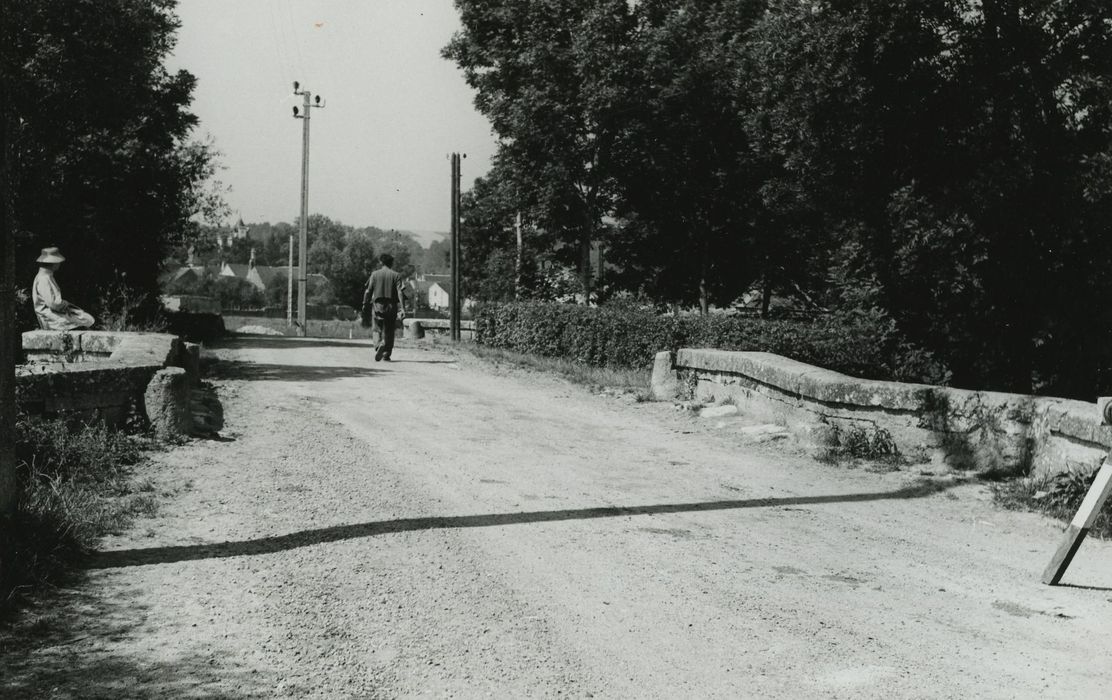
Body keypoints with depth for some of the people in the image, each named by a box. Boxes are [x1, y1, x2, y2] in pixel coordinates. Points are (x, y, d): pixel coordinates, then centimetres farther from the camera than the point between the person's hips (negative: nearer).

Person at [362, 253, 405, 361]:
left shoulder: (375, 274, 3)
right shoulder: (396, 276, 0)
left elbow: (368, 290, 1)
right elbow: (399, 292, -9)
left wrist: (365, 303, 13)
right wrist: (402, 308, -13)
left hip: (378, 305, 0)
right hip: (391, 306, 0)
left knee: (378, 330, 5)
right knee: (389, 332, 10)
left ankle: (379, 346, -23)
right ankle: (386, 355, 12)